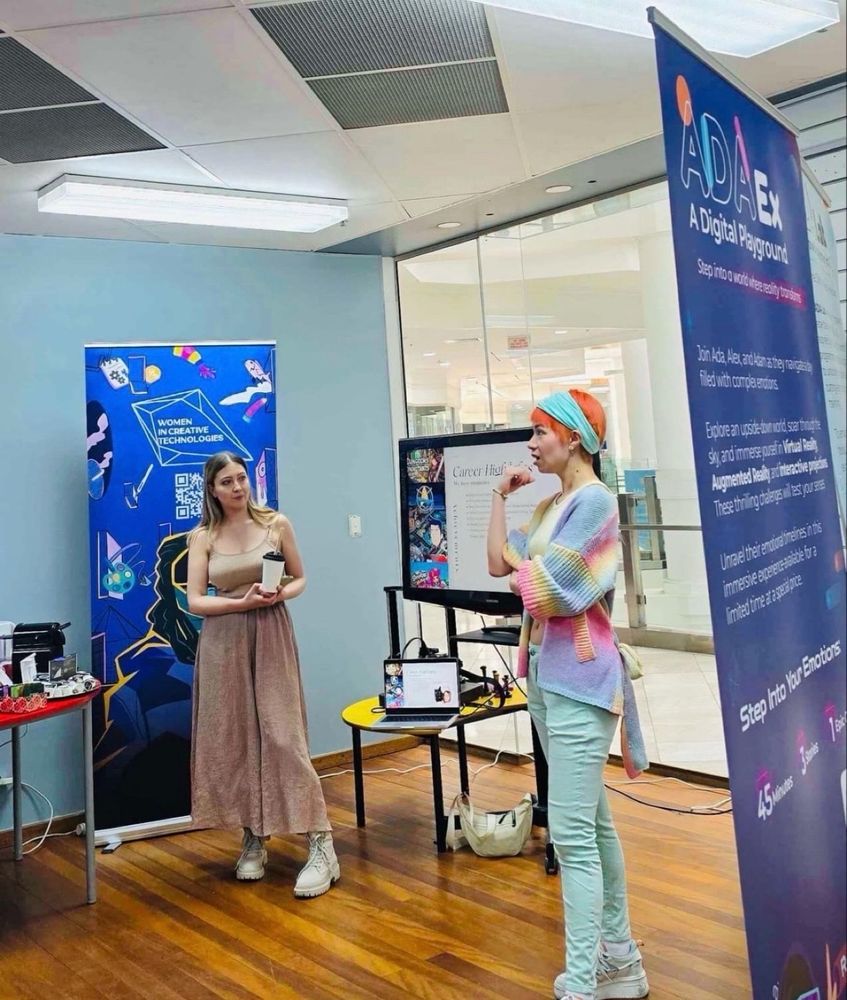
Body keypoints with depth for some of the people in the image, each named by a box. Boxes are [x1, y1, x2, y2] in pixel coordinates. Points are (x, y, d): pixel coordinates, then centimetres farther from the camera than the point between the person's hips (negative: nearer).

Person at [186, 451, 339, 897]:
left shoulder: (276, 523, 1)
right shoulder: (203, 537, 1)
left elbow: (300, 578, 9)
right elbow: (195, 601, -3)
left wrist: (281, 594, -13)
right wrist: (243, 602, -17)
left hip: (271, 636, -1)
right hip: (224, 642, 2)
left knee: (283, 735, -7)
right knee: (232, 739, 4)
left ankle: (321, 846, -3)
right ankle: (253, 839, 20)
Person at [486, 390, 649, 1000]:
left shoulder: (594, 500, -13)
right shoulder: (551, 505, 14)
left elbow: (550, 589, -19)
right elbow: (500, 565, 8)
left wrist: (519, 567, 1)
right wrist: (501, 496, 9)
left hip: (578, 675, -9)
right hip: (546, 672, 9)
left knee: (572, 833, -7)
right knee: (593, 823, 17)